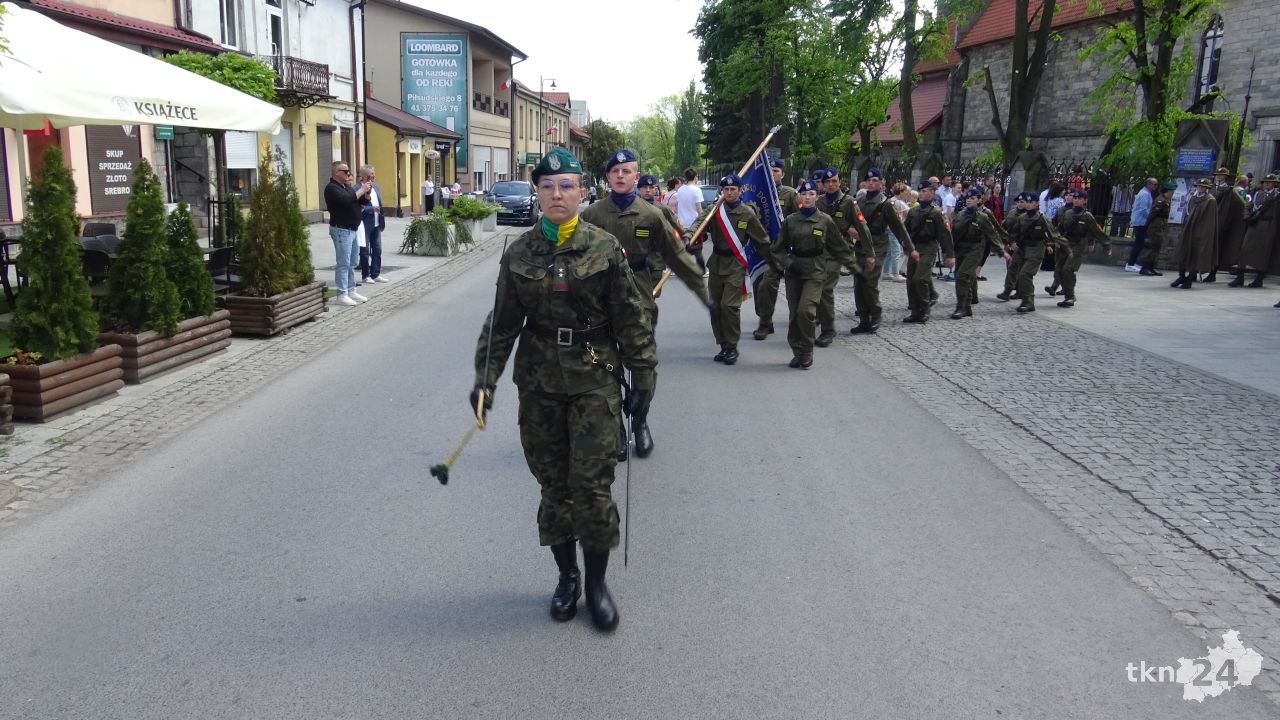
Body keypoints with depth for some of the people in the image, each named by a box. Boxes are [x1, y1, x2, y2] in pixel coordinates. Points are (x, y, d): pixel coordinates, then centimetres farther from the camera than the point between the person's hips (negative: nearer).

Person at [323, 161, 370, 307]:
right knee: (343, 263, -9)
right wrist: (362, 190, -16)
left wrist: (367, 192, -2)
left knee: (352, 263, 12)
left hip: (352, 229, 9)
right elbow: (347, 200, -27)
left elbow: (363, 201, 19)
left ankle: (351, 291, 19)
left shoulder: (347, 187, 17)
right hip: (341, 230, -9)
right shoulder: (332, 188, -11)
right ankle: (341, 295, -7)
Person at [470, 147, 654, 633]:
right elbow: (502, 322, 6)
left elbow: (632, 320, 0)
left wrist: (643, 379, -1)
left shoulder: (605, 248, -3)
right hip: (539, 383, 2)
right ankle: (566, 575, 28)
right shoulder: (519, 254, 3)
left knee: (592, 484, -3)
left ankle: (597, 582, 15)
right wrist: (485, 378, -2)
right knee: (553, 484, 10)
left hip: (595, 381, -2)